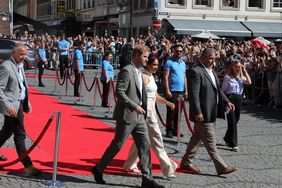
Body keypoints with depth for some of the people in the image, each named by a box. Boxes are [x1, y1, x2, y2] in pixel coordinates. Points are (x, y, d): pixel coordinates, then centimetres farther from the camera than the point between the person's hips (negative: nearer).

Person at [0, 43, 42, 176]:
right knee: (20, 135, -6)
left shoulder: (20, 65, 10)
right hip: (12, 105, -9)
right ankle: (27, 166, -3)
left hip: (19, 103, 9)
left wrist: (27, 103, 15)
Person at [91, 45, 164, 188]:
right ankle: (98, 169, 20)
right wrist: (135, 106, -22)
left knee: (145, 144, 3)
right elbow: (119, 92, -22)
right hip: (127, 115, -9)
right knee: (117, 145, 2)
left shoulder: (139, 72, 13)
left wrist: (143, 107, 15)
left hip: (138, 116, 9)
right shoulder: (127, 71, -15)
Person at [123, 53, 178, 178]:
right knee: (156, 139, -5)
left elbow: (155, 95, 18)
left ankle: (130, 165, 26)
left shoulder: (151, 77, 14)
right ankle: (167, 168, -1)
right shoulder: (143, 77, -15)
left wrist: (167, 102, 7)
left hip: (151, 111, 10)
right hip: (146, 111, -10)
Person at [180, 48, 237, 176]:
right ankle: (221, 167, 4)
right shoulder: (196, 71, -17)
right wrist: (197, 113, -23)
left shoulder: (211, 70, 14)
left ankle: (186, 163, 26)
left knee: (198, 138, 16)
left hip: (211, 112, 10)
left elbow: (217, 89, 21)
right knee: (210, 141, -1)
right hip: (202, 113, -10)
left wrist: (226, 102, 10)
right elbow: (194, 94, -21)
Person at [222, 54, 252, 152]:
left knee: (236, 120, 13)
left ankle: (227, 138, 33)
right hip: (230, 99, -5)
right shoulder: (227, 77, -4)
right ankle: (233, 144, -4)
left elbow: (249, 82, -11)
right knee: (232, 121, -7)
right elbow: (223, 90, 0)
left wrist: (244, 71, -7)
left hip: (239, 99, 5)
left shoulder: (241, 77, 9)